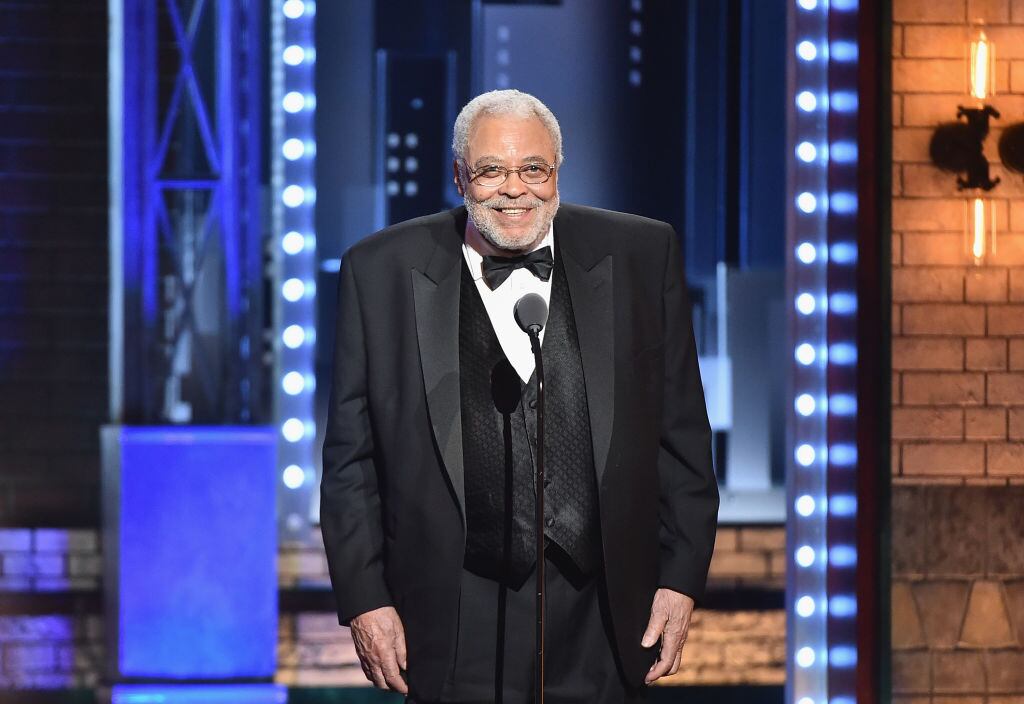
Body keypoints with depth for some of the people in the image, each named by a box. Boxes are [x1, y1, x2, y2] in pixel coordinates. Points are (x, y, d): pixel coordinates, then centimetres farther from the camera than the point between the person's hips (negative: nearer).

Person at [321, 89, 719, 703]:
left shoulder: (642, 257, 4)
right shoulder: (382, 272, 1)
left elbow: (682, 437, 7)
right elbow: (351, 458, 3)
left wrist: (681, 579, 3)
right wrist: (363, 600, -1)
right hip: (457, 625, -1)